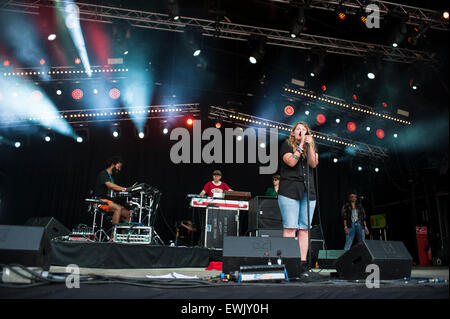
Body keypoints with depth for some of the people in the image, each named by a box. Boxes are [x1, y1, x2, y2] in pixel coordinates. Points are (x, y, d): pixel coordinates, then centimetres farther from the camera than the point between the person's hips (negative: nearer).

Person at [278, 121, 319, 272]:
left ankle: (303, 262, 4)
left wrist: (309, 144, -6)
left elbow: (313, 164, 2)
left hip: (308, 192, 4)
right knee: (290, 228, -8)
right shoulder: (287, 145, 8)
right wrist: (301, 144, -7)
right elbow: (291, 162, -9)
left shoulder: (311, 147, 20)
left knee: (304, 229, 2)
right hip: (289, 191, -4)